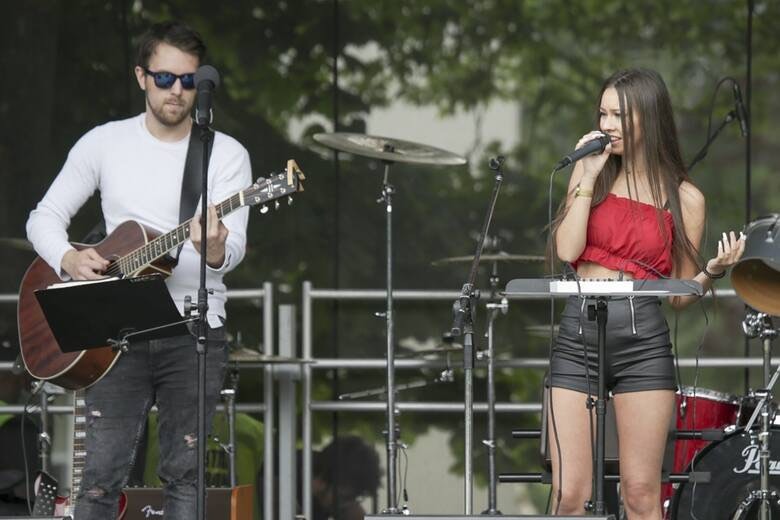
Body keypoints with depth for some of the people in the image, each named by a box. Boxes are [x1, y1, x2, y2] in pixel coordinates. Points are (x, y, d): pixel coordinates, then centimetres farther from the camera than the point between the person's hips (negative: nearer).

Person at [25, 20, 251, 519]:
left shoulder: (226, 155, 0)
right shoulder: (104, 143, 5)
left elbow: (235, 247, -12)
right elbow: (45, 217, 8)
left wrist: (216, 250, -37)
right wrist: (68, 258, -14)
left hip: (195, 329, 0)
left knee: (185, 473, 2)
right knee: (103, 472, -6)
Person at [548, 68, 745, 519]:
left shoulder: (684, 199, 4)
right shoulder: (592, 173, 10)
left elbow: (680, 295, 7)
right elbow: (567, 250, -3)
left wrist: (714, 270, -12)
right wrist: (588, 179, -3)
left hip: (643, 338, -2)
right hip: (578, 335, 2)